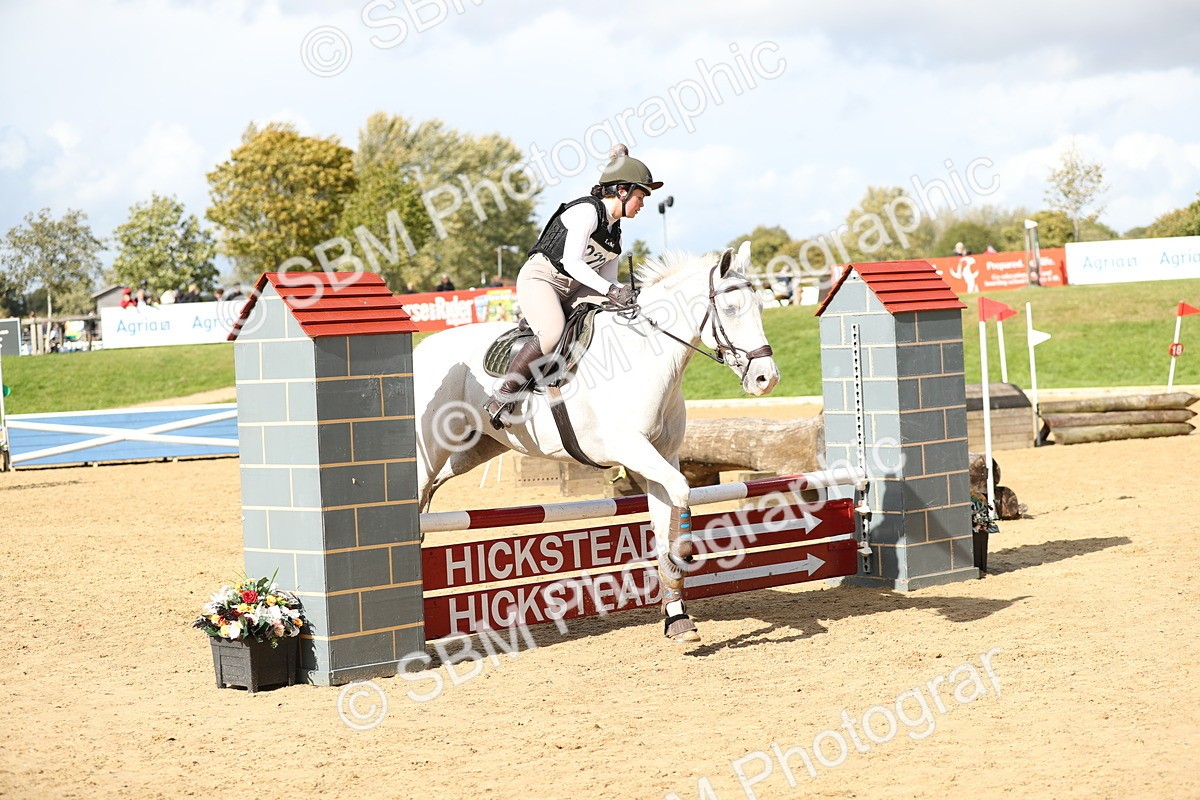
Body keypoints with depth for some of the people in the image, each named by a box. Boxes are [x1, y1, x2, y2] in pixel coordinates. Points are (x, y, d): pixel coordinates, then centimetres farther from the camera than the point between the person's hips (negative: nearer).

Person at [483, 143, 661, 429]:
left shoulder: (614, 230, 15)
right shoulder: (587, 210, -14)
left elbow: (608, 279, 13)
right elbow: (571, 261, -24)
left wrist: (626, 294, -9)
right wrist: (609, 289, -33)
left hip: (574, 288, 9)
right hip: (540, 279, -9)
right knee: (553, 333, -35)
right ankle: (501, 398, -26)